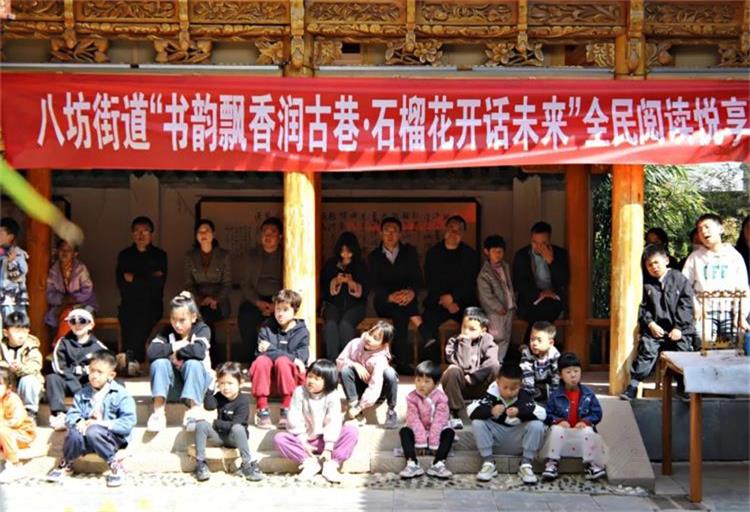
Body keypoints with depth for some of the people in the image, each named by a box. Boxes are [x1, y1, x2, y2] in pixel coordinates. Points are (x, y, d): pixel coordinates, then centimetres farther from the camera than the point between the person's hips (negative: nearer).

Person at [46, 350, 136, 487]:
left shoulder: (120, 395, -5)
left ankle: (115, 465, -14)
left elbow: (128, 423, -14)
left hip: (111, 436, -4)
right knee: (75, 434, -30)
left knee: (93, 431, -35)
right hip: (87, 438, 4)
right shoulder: (82, 394, 10)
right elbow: (71, 416, 3)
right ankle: (67, 464, 4)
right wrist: (79, 422, -21)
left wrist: (102, 423, -23)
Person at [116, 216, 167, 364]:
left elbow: (159, 283, -3)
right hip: (129, 306, 1)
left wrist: (134, 279, -3)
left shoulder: (159, 255, 11)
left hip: (152, 306, -1)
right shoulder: (124, 255, 15)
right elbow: (121, 284, 2)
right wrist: (149, 279, -6)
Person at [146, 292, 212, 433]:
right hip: (174, 385, 3)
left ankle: (194, 410, -35)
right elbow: (151, 352, -19)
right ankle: (158, 412, -29)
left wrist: (177, 352, -19)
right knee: (159, 362, -25)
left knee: (193, 364, -33)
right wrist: (175, 346, -23)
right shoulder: (168, 331, -2)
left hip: (197, 382, -3)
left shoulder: (202, 329, -10)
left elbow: (199, 351, -32)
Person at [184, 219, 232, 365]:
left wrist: (215, 299, -15)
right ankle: (217, 359, -23)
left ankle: (216, 362, -23)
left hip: (218, 302, -2)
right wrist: (199, 299, -12)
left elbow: (227, 284, 3)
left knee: (203, 317, -33)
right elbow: (188, 284, 7)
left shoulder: (223, 255, 9)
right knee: (199, 317, -32)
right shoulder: (190, 256, 14)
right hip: (198, 302, 2)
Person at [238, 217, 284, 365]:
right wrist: (258, 303, -7)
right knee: (245, 318, -31)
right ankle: (248, 362, -23)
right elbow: (245, 284, 11)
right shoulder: (253, 255, 17)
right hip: (256, 300, 2)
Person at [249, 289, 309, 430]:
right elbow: (261, 353, -12)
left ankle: (286, 410, -27)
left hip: (292, 375, -1)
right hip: (269, 375, 1)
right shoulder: (267, 328, 3)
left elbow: (301, 358, -13)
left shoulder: (302, 332, 0)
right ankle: (262, 410, -27)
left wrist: (271, 350, -17)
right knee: (261, 361, -31)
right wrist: (292, 357, -21)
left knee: (282, 361, -33)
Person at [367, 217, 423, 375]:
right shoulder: (374, 257, 9)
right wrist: (390, 296, -25)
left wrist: (412, 291, -24)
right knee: (400, 312, -33)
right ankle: (404, 361, -31)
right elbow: (375, 285, -3)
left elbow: (417, 278, 0)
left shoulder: (409, 252, 11)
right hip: (384, 302, -1)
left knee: (400, 312, -33)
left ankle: (402, 361, -28)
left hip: (406, 299, 1)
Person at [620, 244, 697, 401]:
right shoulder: (647, 284, 11)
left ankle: (683, 386, 2)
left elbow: (686, 305, -1)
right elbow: (643, 307, 10)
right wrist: (651, 324, -7)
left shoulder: (679, 279, 4)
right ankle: (633, 384, -17)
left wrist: (679, 328, -9)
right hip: (656, 326, 1)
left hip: (679, 328, -1)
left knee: (682, 349, -17)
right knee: (646, 347, -19)